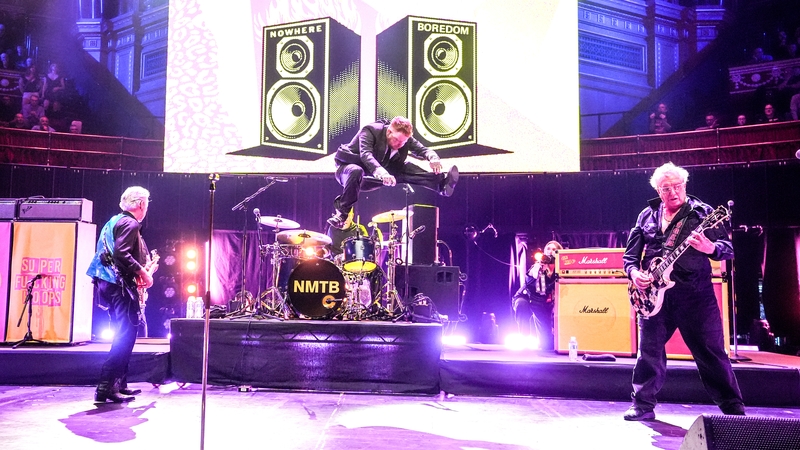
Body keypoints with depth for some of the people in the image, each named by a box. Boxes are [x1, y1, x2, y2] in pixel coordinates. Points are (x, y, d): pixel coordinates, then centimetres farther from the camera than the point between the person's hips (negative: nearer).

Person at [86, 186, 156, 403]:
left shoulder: (116, 221, 20)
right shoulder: (130, 223, -10)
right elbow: (121, 253, -23)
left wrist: (144, 269, 20)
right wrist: (142, 272, -16)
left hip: (111, 283, 10)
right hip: (121, 285, -10)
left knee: (123, 335, 16)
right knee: (126, 335, -11)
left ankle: (119, 383, 21)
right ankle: (106, 387, -15)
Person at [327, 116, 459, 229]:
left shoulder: (406, 139, -7)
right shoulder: (370, 131, -26)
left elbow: (422, 149, -14)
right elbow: (365, 154, -42)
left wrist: (432, 157, -40)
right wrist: (380, 171, -61)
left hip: (373, 177, 5)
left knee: (407, 169, -16)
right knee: (356, 172, -42)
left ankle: (442, 184, -27)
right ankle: (342, 211, -30)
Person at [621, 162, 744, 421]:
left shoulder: (702, 212, 2)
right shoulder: (647, 216, 12)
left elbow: (728, 249, -3)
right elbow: (630, 253, 15)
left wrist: (710, 248, -26)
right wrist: (634, 273, -5)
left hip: (694, 292, -3)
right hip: (653, 293, 3)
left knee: (711, 351, -1)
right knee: (649, 351, 6)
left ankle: (733, 409, 11)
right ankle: (643, 405, 18)